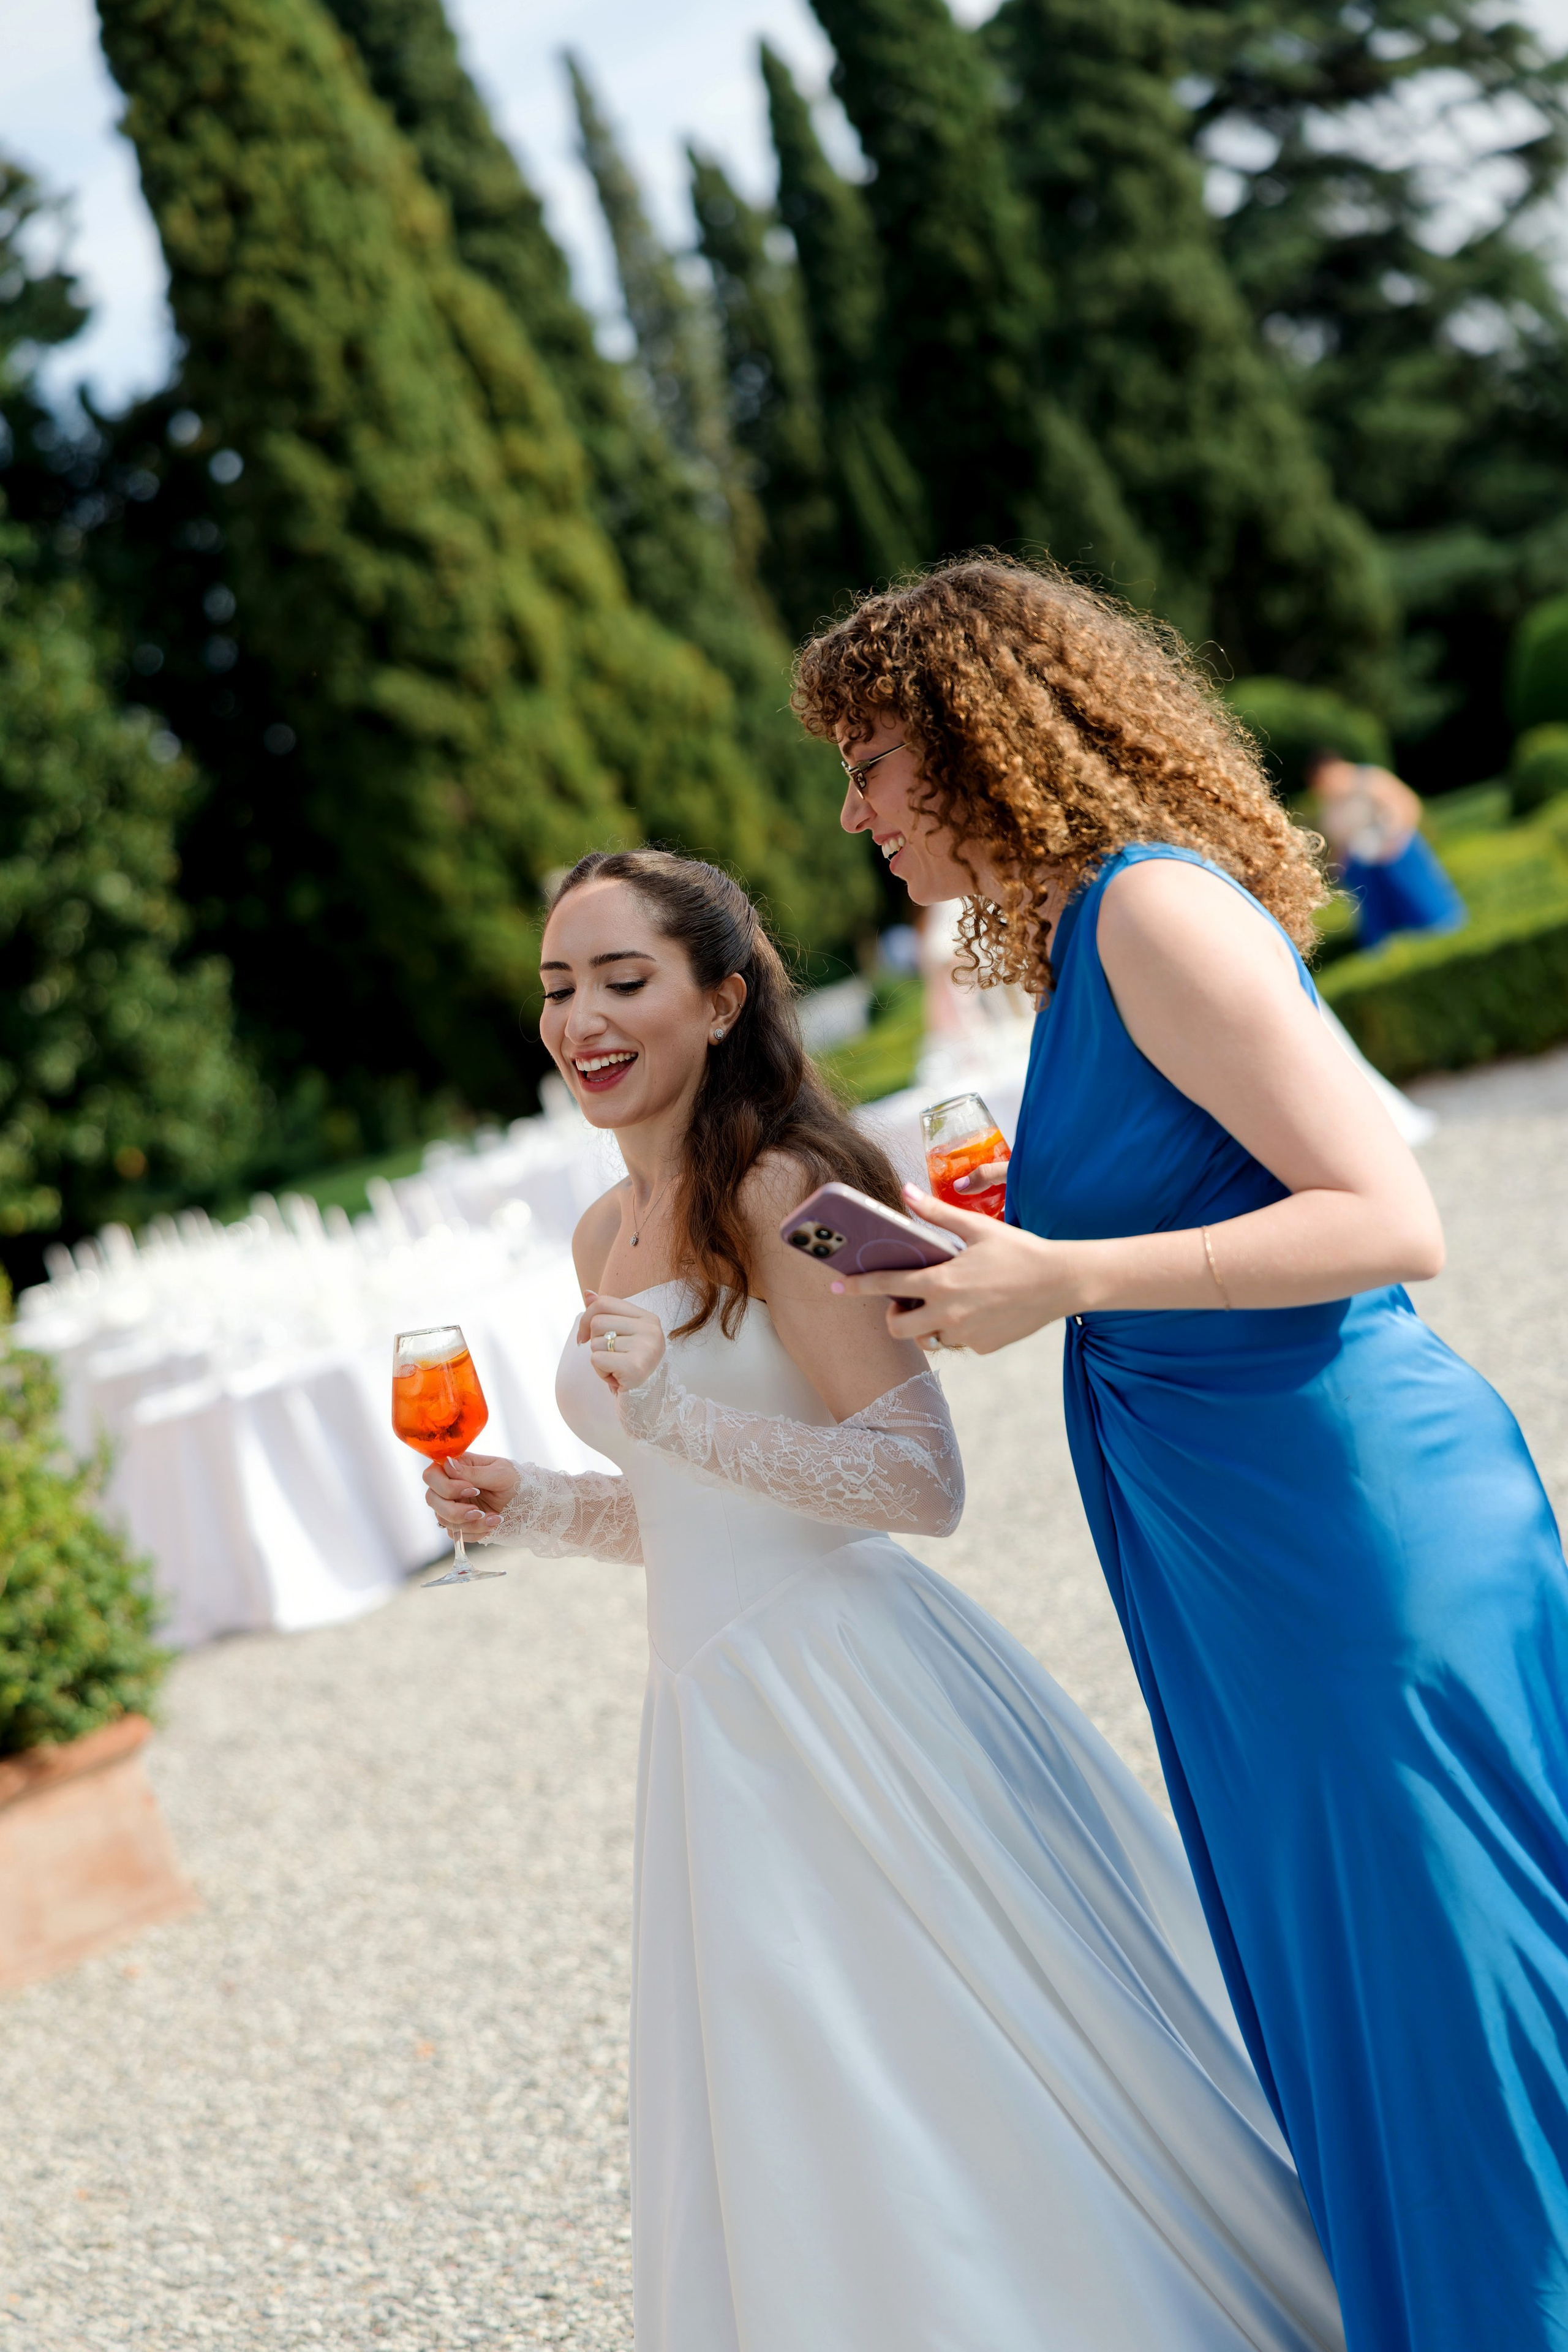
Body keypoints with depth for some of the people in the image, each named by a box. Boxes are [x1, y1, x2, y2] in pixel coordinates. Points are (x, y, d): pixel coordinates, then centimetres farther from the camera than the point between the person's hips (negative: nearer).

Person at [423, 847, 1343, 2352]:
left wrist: (684, 1421, -26)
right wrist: (541, 1512, 8)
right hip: (714, 1721, 8)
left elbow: (922, 1482, -16)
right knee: (800, 2146, 14)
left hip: (850, 1697, -8)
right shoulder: (604, 1236, 13)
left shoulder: (777, 1188, -12)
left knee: (962, 2101, -1)